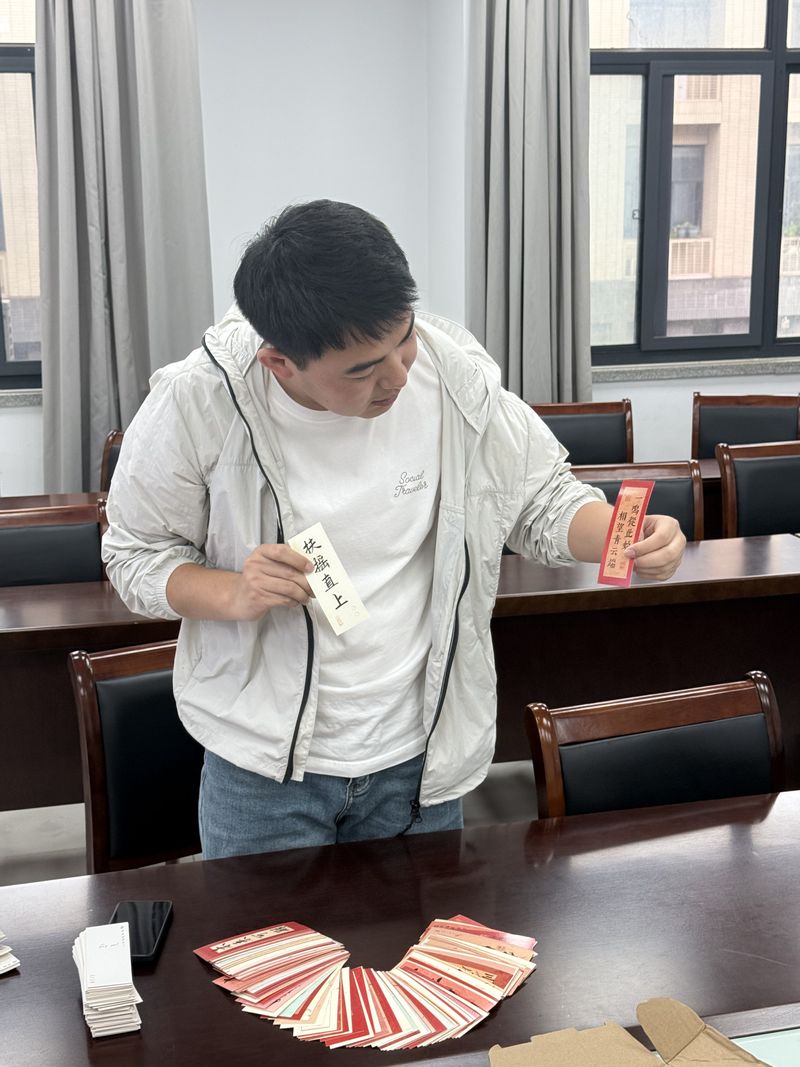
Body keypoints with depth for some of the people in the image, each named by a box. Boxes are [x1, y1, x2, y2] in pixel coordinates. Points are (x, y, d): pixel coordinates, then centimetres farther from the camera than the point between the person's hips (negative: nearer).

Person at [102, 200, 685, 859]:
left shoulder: (458, 378, -15)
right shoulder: (198, 404, -19)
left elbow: (545, 500, -1)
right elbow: (137, 555, -5)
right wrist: (234, 596, -25)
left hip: (419, 758, 2)